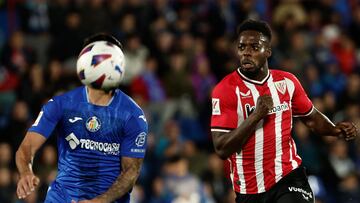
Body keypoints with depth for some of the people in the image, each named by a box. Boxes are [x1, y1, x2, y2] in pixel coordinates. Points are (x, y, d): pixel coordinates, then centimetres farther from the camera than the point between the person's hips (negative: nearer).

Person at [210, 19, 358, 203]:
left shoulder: (287, 81, 4)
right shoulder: (225, 90, -9)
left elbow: (311, 117, 20)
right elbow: (222, 149, -16)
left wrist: (335, 130, 1)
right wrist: (256, 116, -23)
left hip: (289, 176, 1)